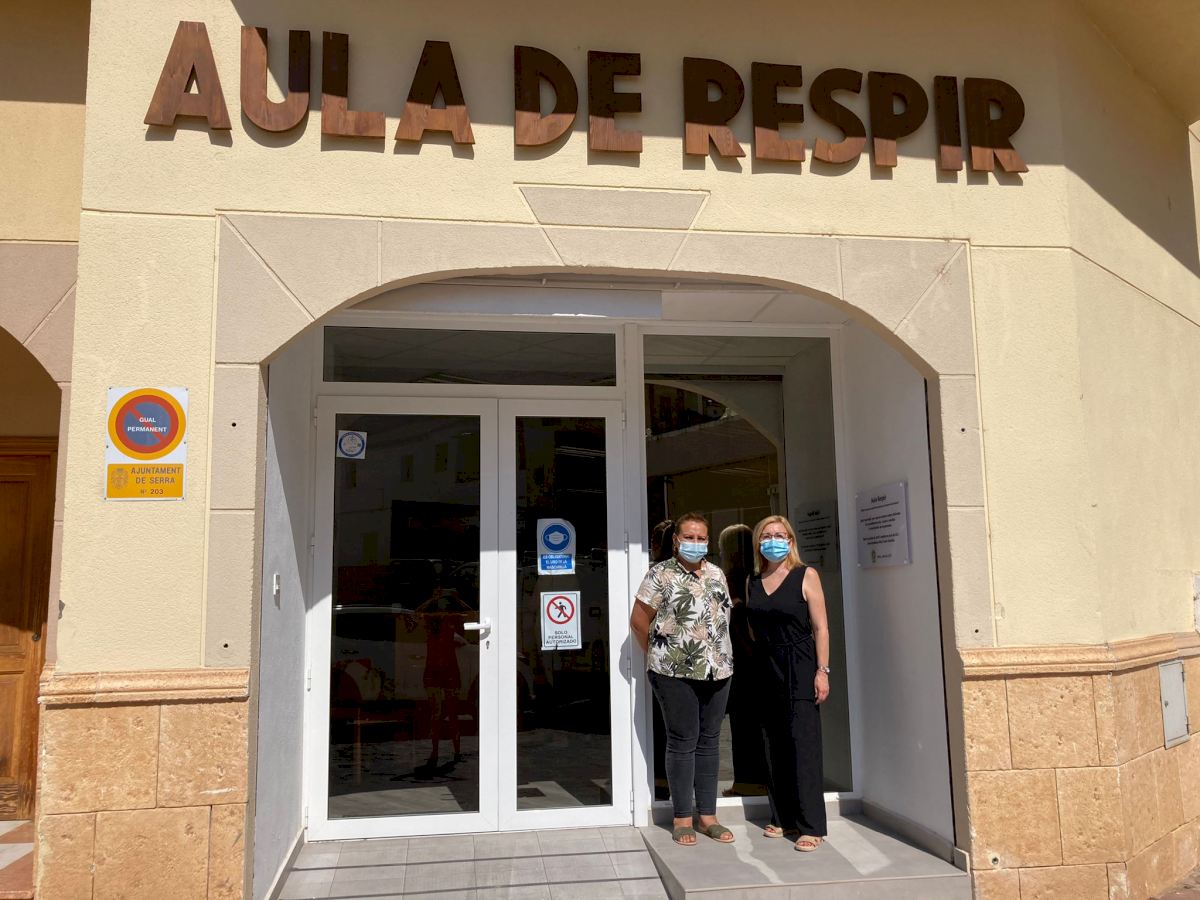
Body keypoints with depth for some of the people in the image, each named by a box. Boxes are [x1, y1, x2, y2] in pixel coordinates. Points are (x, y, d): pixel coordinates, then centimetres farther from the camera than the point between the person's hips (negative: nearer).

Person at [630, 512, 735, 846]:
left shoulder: (717, 574, 12)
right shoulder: (661, 574, -6)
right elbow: (638, 621, -3)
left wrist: (719, 655, 13)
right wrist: (657, 656, 4)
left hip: (717, 671, 5)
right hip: (675, 672, -5)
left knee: (709, 740, 11)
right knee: (682, 742, 1)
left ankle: (707, 815, 21)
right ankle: (682, 818, 13)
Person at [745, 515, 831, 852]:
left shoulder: (806, 576, -3)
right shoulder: (754, 582, 10)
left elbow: (820, 627, -6)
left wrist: (822, 671, -12)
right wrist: (759, 656, 6)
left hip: (799, 667, -5)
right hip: (765, 669, 5)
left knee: (803, 743, -7)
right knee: (774, 745, 9)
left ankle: (811, 825, -2)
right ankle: (783, 818, 19)